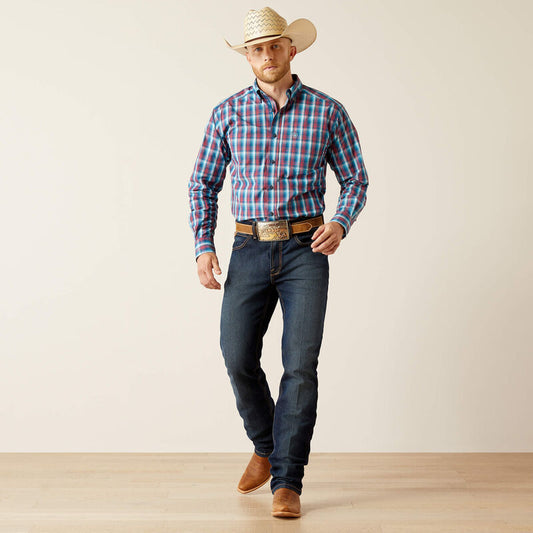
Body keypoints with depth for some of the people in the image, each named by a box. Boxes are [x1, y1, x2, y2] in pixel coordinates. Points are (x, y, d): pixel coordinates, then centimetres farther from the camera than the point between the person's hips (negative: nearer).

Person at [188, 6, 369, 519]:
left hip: (305, 250, -1)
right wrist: (203, 247, -2)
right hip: (249, 250, 2)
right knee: (238, 358, -3)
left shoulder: (327, 111, 3)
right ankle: (265, 447, 25)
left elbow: (355, 180, 7)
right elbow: (203, 183, 10)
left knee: (300, 362, -10)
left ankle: (286, 482, -1)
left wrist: (340, 223, -14)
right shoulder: (227, 112, 5)